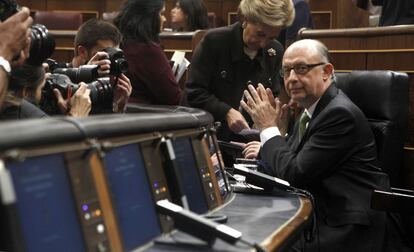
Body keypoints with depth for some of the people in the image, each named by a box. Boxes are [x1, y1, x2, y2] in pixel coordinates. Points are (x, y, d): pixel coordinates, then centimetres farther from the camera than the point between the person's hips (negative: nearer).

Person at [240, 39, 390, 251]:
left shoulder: (340, 113, -19)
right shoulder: (312, 108, 9)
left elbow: (294, 173, -20)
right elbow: (290, 160, 11)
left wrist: (269, 128, -10)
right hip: (317, 214, 8)